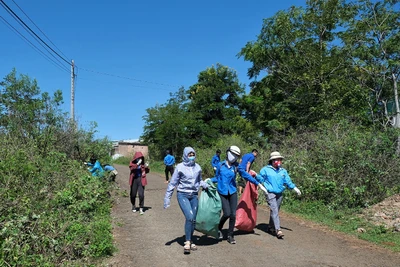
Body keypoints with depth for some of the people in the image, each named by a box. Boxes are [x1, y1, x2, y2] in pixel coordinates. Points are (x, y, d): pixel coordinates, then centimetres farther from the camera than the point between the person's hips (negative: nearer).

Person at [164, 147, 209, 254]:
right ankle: (187, 242, -6)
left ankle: (190, 241, 26)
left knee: (193, 220, 8)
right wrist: (167, 198, -3)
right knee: (189, 217, -18)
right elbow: (172, 183, -2)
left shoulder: (197, 167, 3)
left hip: (194, 196, 4)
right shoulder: (180, 167, -7)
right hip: (182, 195, -4)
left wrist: (206, 185, -3)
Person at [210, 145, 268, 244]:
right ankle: (219, 229, 22)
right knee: (227, 213, -9)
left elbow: (246, 175, 3)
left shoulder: (236, 166, 0)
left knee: (233, 215, 0)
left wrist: (259, 184, 2)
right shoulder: (221, 165, -1)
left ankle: (230, 235, 18)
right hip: (222, 193, -2)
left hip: (232, 193, 2)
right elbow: (216, 178, 9)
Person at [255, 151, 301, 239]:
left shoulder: (283, 171, 12)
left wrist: (295, 188, 9)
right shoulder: (266, 169, -2)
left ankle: (271, 227, 28)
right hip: (270, 193, -5)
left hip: (279, 194, 5)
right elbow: (260, 179, 3)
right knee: (274, 211, -14)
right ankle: (278, 230, -18)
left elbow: (288, 181, 16)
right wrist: (256, 175, -16)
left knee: (276, 211, 12)